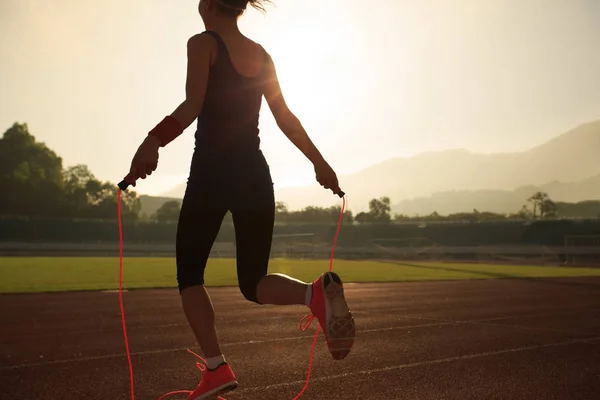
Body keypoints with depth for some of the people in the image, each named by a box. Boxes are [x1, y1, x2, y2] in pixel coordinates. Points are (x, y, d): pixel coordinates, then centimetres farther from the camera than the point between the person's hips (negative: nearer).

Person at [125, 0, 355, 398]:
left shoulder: (203, 43, 0)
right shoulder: (262, 55, 15)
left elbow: (192, 106, -15)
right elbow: (285, 117, 11)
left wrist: (152, 142, -25)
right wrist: (319, 161, 17)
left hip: (212, 172, -5)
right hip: (255, 174, 5)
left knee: (190, 275, 12)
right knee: (254, 282, 11)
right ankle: (317, 293, -20)